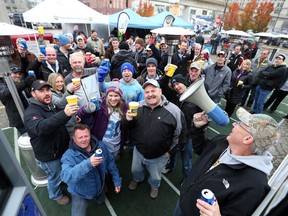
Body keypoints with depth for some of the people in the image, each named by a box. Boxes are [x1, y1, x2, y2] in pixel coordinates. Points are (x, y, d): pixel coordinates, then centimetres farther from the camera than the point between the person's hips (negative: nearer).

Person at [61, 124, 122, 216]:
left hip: (99, 187, 4)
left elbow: (110, 162, -6)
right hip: (80, 193, -4)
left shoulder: (100, 145, -18)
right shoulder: (69, 155, -31)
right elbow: (66, 176, -45)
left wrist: (116, 180, -4)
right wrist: (88, 163, -58)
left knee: (100, 201, 27)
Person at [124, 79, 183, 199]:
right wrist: (128, 120, -22)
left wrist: (170, 151, -7)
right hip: (138, 151, 3)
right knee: (135, 170, 30)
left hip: (159, 156, -2)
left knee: (155, 177, 26)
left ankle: (154, 186, 62)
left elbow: (180, 134, -13)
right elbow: (130, 127, 0)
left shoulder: (174, 110, -22)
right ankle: (137, 179, 66)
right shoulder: (139, 106, -11)